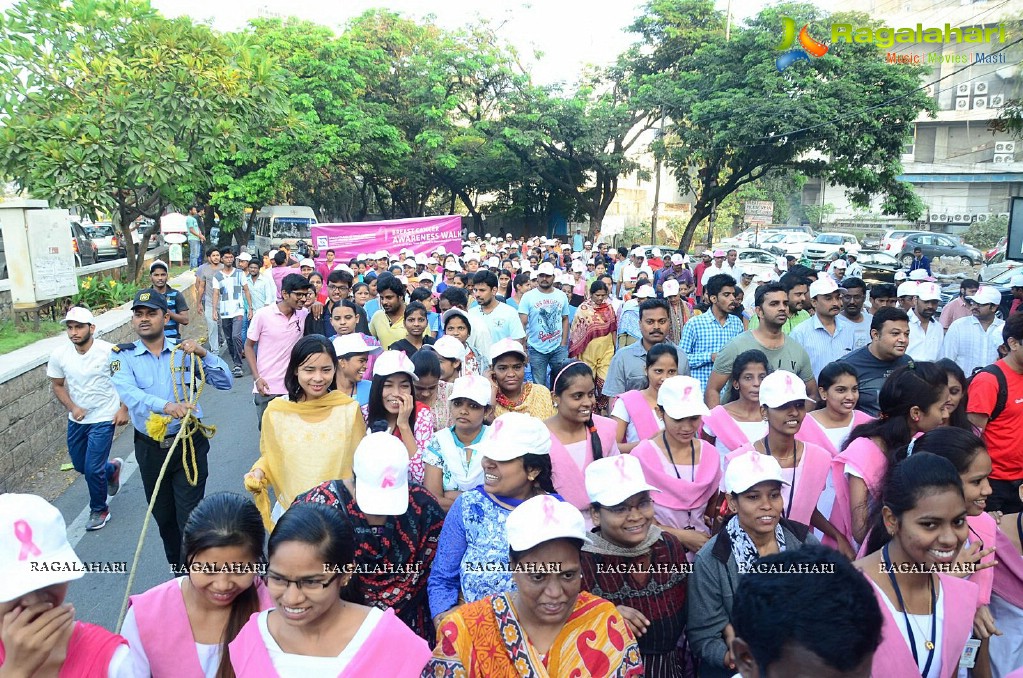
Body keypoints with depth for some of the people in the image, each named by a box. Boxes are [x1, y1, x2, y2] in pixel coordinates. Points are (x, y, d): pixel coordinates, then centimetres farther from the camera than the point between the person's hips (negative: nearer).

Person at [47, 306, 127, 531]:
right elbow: (58, 385, 5)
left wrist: (124, 409, -12)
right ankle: (111, 468, 51)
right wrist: (72, 407, -10)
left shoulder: (108, 351, -20)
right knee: (80, 466, 18)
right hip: (77, 419, 5)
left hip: (103, 419, -5)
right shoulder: (59, 354, -10)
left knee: (92, 469, -6)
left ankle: (99, 510, 20)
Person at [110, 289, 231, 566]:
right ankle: (178, 572, 38)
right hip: (150, 448, 2)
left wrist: (204, 354, -19)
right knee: (163, 518, 17)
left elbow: (225, 383, -4)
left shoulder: (184, 352, 1)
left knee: (190, 517, -4)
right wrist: (166, 406, -42)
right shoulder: (123, 355, -3)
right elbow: (128, 392, -23)